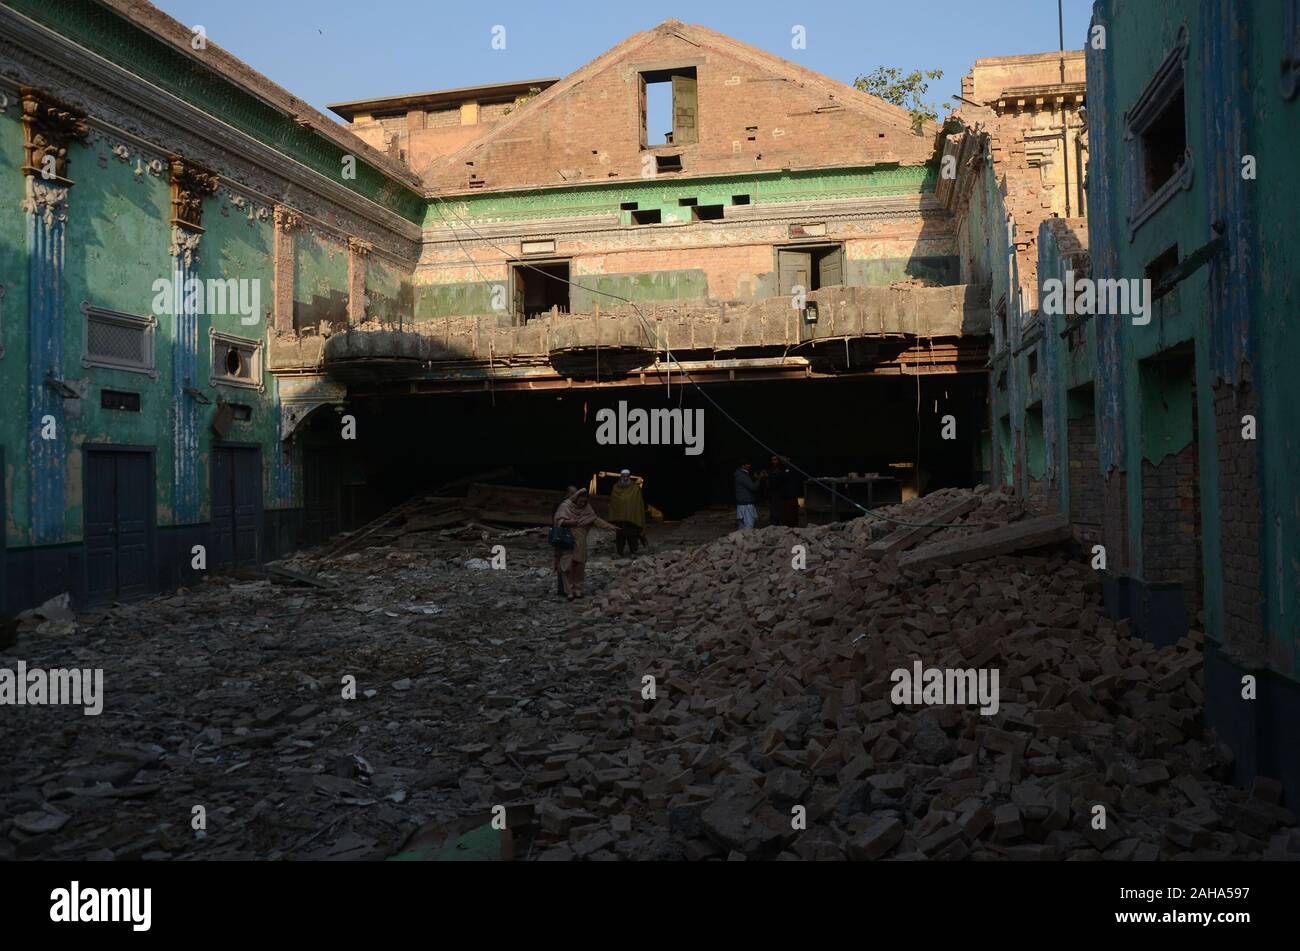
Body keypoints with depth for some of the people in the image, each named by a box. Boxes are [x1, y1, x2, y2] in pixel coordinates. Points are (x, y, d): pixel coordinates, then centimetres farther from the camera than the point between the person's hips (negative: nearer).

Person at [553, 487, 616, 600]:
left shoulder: (586, 508, 4)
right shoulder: (565, 506, -10)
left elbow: (596, 519, 4)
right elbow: (559, 520, -13)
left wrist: (610, 526, -5)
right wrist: (568, 522, -33)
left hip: (580, 542, 4)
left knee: (580, 565, 4)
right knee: (568, 565, -6)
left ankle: (577, 589, 15)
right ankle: (569, 590, 1)